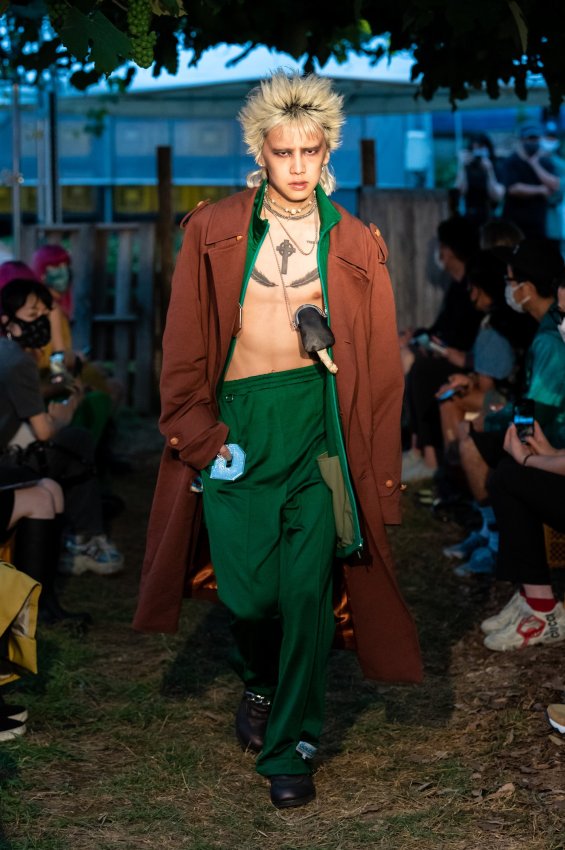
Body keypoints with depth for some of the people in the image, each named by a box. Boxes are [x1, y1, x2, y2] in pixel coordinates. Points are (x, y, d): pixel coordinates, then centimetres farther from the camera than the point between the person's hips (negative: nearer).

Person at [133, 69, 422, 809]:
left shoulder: (356, 246, 5)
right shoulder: (214, 233, 4)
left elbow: (380, 365, 6)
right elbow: (184, 349, 5)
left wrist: (376, 468, 1)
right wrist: (202, 436, -3)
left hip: (322, 425, 0)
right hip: (238, 422, 0)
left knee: (308, 590, -5)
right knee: (248, 591, -1)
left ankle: (291, 746, 11)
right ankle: (260, 683, 34)